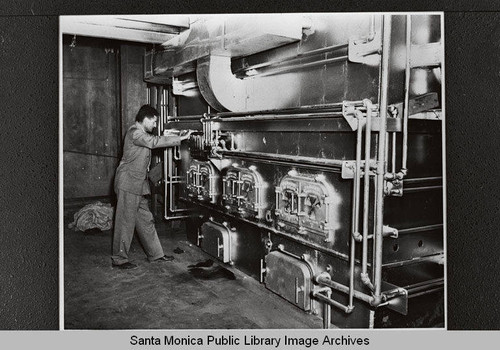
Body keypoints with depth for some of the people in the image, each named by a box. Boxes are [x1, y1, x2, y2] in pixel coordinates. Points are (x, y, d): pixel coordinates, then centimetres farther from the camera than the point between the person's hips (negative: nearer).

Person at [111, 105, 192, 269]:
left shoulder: (141, 134, 20)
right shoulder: (135, 133, -15)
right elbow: (155, 142, -24)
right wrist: (181, 138, -22)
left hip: (138, 184, 10)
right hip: (128, 183, -10)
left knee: (145, 220, 13)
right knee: (126, 222, -3)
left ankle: (155, 254, 21)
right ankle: (119, 259, 8)